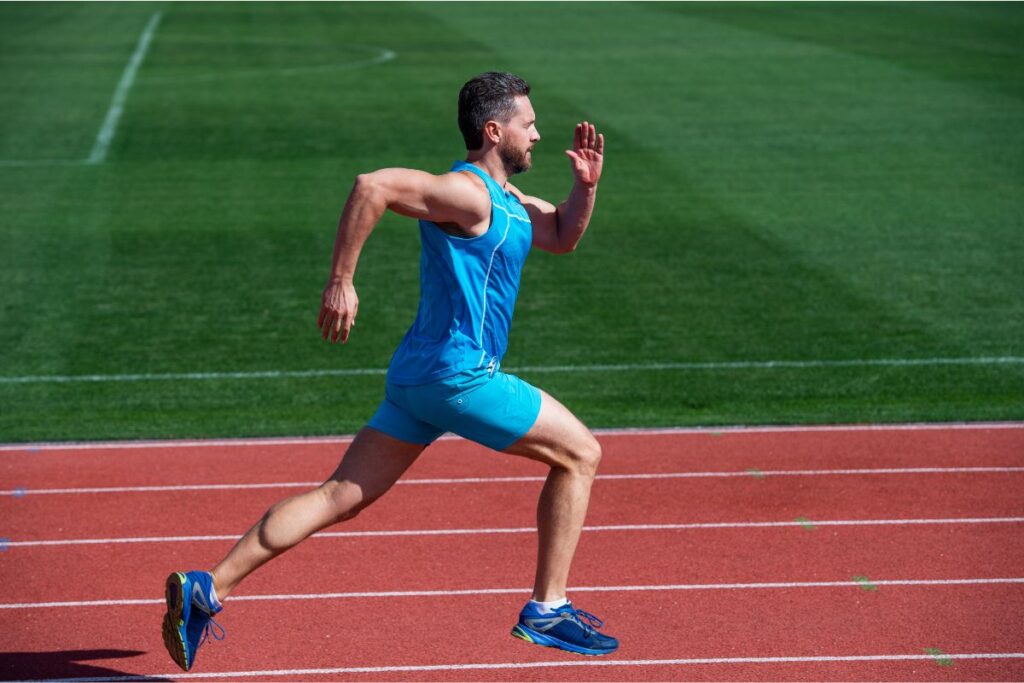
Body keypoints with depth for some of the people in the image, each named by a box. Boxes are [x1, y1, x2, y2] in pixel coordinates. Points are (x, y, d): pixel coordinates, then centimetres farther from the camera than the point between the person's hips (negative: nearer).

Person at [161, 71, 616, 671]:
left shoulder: (503, 196, 17)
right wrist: (341, 280, -25)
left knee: (341, 498, 4)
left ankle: (207, 589, -1)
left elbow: (563, 236, 28)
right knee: (580, 453, 4)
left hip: (420, 375, 10)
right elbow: (373, 186, -26)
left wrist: (586, 185, 9)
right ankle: (548, 609, 8)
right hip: (458, 374, -10)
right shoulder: (467, 193, -15)